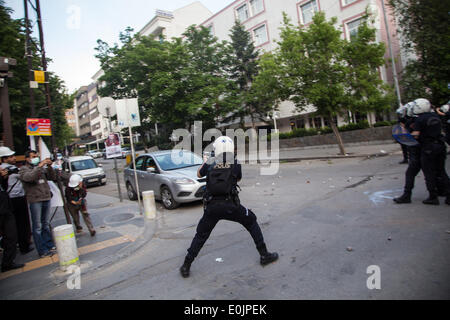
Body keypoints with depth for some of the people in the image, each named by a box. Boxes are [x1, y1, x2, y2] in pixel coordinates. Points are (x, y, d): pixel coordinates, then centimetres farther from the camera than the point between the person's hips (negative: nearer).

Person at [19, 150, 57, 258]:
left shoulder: (42, 168, 14)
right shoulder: (24, 169, -1)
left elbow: (52, 177, 8)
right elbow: (29, 177, -21)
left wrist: (49, 167, -6)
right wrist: (39, 166, -25)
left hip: (46, 199, 5)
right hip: (35, 200, -5)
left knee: (46, 224, 14)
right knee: (37, 227, 0)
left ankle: (50, 246, 22)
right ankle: (42, 251, 5)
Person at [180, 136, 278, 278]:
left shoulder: (209, 163, 3)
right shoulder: (235, 163, -1)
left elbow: (199, 174, 23)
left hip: (211, 207, 1)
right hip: (230, 205, -1)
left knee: (200, 236, 18)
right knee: (252, 223, 22)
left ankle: (186, 266, 24)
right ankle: (264, 255, 26)